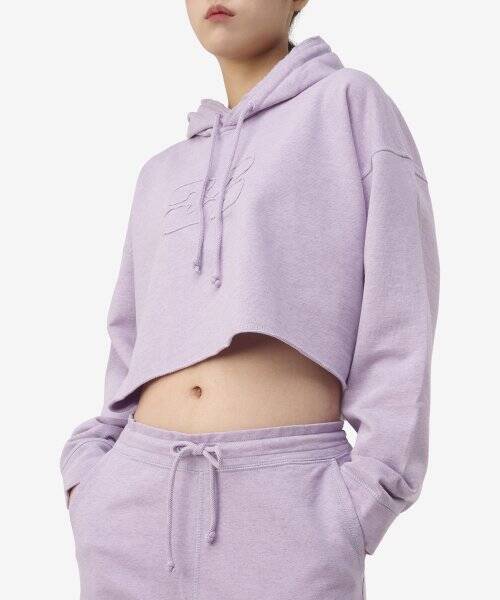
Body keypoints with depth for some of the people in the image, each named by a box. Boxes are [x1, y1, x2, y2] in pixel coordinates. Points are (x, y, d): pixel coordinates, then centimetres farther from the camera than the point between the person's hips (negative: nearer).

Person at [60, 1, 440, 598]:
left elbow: (395, 318, -2)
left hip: (286, 500, -4)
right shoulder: (162, 175, 18)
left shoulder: (353, 106, 5)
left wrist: (363, 499, -9)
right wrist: (87, 466, 7)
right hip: (137, 495, 5)